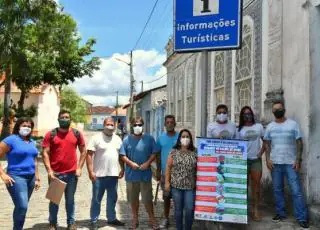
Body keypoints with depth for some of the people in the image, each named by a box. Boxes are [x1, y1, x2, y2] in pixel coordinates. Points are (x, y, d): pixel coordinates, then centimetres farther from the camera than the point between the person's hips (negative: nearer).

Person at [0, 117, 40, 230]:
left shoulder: (31, 142, 14)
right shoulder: (11, 140, -7)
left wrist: (37, 178, 20)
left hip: (30, 178, 7)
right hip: (16, 177, -7)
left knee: (22, 207, 11)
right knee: (22, 206, -16)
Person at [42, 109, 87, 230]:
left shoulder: (77, 134, 4)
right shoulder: (51, 134, -1)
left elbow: (83, 151, 8)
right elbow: (45, 153, -3)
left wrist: (79, 168, 0)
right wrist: (49, 170, -12)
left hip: (71, 173, 1)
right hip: (55, 173, -1)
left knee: (70, 200, 12)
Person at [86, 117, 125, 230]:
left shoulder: (117, 139, 10)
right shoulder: (96, 138, -7)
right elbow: (89, 155, -11)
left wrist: (122, 169, 9)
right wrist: (91, 171, -16)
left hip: (113, 174, 5)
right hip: (99, 174, -5)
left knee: (112, 198, 16)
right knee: (96, 199, 5)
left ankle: (112, 218, 30)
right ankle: (94, 220, 15)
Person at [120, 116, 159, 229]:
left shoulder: (149, 139, -1)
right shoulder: (127, 139, 1)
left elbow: (154, 153, 1)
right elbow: (123, 155, 1)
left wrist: (148, 163, -14)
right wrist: (131, 163, -14)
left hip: (145, 174, -2)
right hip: (131, 174, 2)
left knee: (147, 198, 3)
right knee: (133, 198, 13)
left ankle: (152, 219, 19)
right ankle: (135, 219, 29)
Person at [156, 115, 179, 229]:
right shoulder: (161, 138, 3)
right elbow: (158, 155, 8)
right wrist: (158, 171, 6)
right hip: (165, 172, 2)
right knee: (166, 196, 12)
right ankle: (166, 219, 24)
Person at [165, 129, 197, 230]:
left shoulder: (194, 153, 3)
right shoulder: (174, 152, 1)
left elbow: (197, 169, 5)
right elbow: (168, 167, 1)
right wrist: (167, 182, -4)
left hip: (190, 186, 0)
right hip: (176, 185, 0)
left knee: (190, 209, -1)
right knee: (178, 209, 8)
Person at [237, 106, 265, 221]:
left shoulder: (259, 126, 7)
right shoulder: (240, 129, 5)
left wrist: (261, 152, -1)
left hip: (256, 160, 0)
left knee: (256, 184, 0)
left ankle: (256, 210, 6)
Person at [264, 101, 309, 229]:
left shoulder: (293, 124, 1)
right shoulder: (270, 127, 9)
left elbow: (299, 143, 0)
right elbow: (267, 144, 11)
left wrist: (298, 159, -8)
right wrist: (268, 159, -1)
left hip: (291, 163, -3)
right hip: (275, 163, 3)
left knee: (296, 191, -6)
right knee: (277, 190, 9)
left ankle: (302, 218, -2)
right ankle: (281, 213, 20)